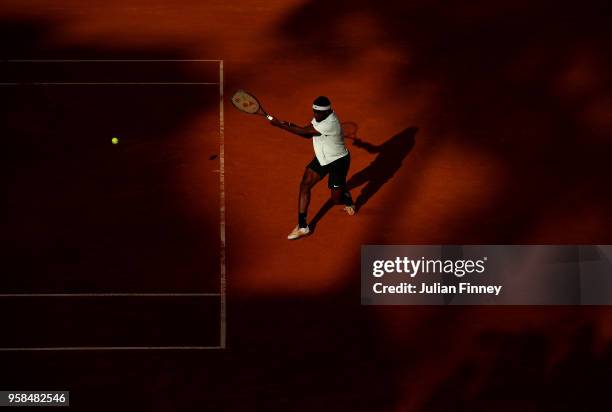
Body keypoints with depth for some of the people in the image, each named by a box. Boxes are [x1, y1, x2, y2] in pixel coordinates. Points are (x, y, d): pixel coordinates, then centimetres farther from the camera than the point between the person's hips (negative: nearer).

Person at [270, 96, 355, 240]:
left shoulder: (330, 123, -36)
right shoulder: (319, 116, -8)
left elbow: (305, 132, -34)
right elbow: (307, 134, -1)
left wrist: (280, 125, -30)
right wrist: (290, 125, -20)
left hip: (338, 162, -8)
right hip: (321, 159, 8)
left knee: (337, 198, 3)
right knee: (304, 185, -4)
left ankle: (349, 201, 44)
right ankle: (302, 226, 1)